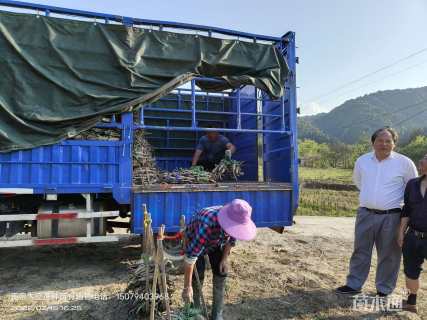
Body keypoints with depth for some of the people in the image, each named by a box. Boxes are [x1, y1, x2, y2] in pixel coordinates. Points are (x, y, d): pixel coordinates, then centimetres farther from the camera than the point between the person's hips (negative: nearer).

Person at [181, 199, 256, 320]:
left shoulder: (235, 220, -29)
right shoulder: (206, 225, -46)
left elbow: (231, 238, -5)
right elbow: (190, 256, -43)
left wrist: (224, 259, -4)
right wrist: (187, 287, -38)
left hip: (216, 243, 4)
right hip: (194, 240, -4)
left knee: (221, 274, -2)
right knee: (198, 276, -8)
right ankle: (197, 308, 19)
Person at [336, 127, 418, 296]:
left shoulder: (404, 162, -4)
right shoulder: (362, 160, 4)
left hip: (391, 217, -2)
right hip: (365, 214, 3)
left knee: (388, 255, 8)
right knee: (360, 251, 10)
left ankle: (384, 290, 24)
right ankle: (354, 284, 22)